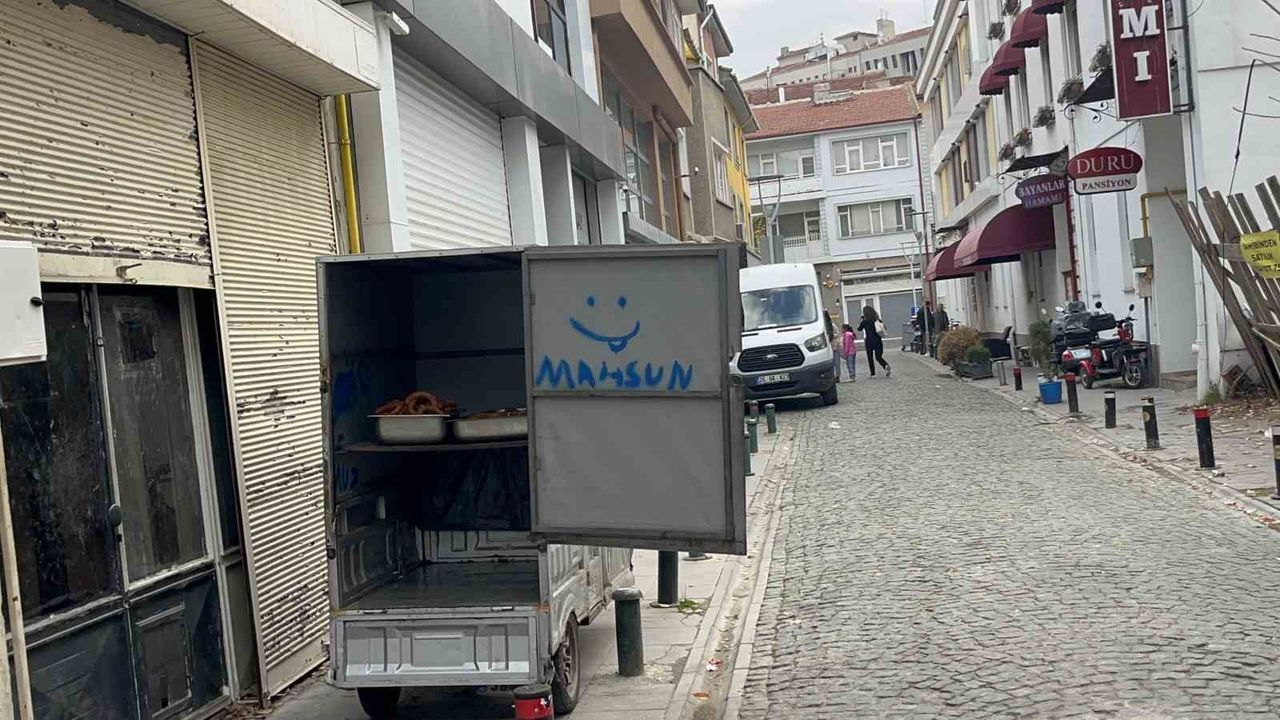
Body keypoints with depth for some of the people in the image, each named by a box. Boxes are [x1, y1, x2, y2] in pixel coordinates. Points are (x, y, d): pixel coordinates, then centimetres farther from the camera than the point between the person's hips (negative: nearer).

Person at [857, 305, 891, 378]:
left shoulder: (865, 322, -8)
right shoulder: (877, 320, 3)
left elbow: (859, 328, 9)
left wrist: (861, 319, 12)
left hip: (869, 341, -4)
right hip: (878, 340, 4)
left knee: (870, 357, 9)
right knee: (878, 357, 10)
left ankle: (873, 374, 8)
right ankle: (886, 366, -18)